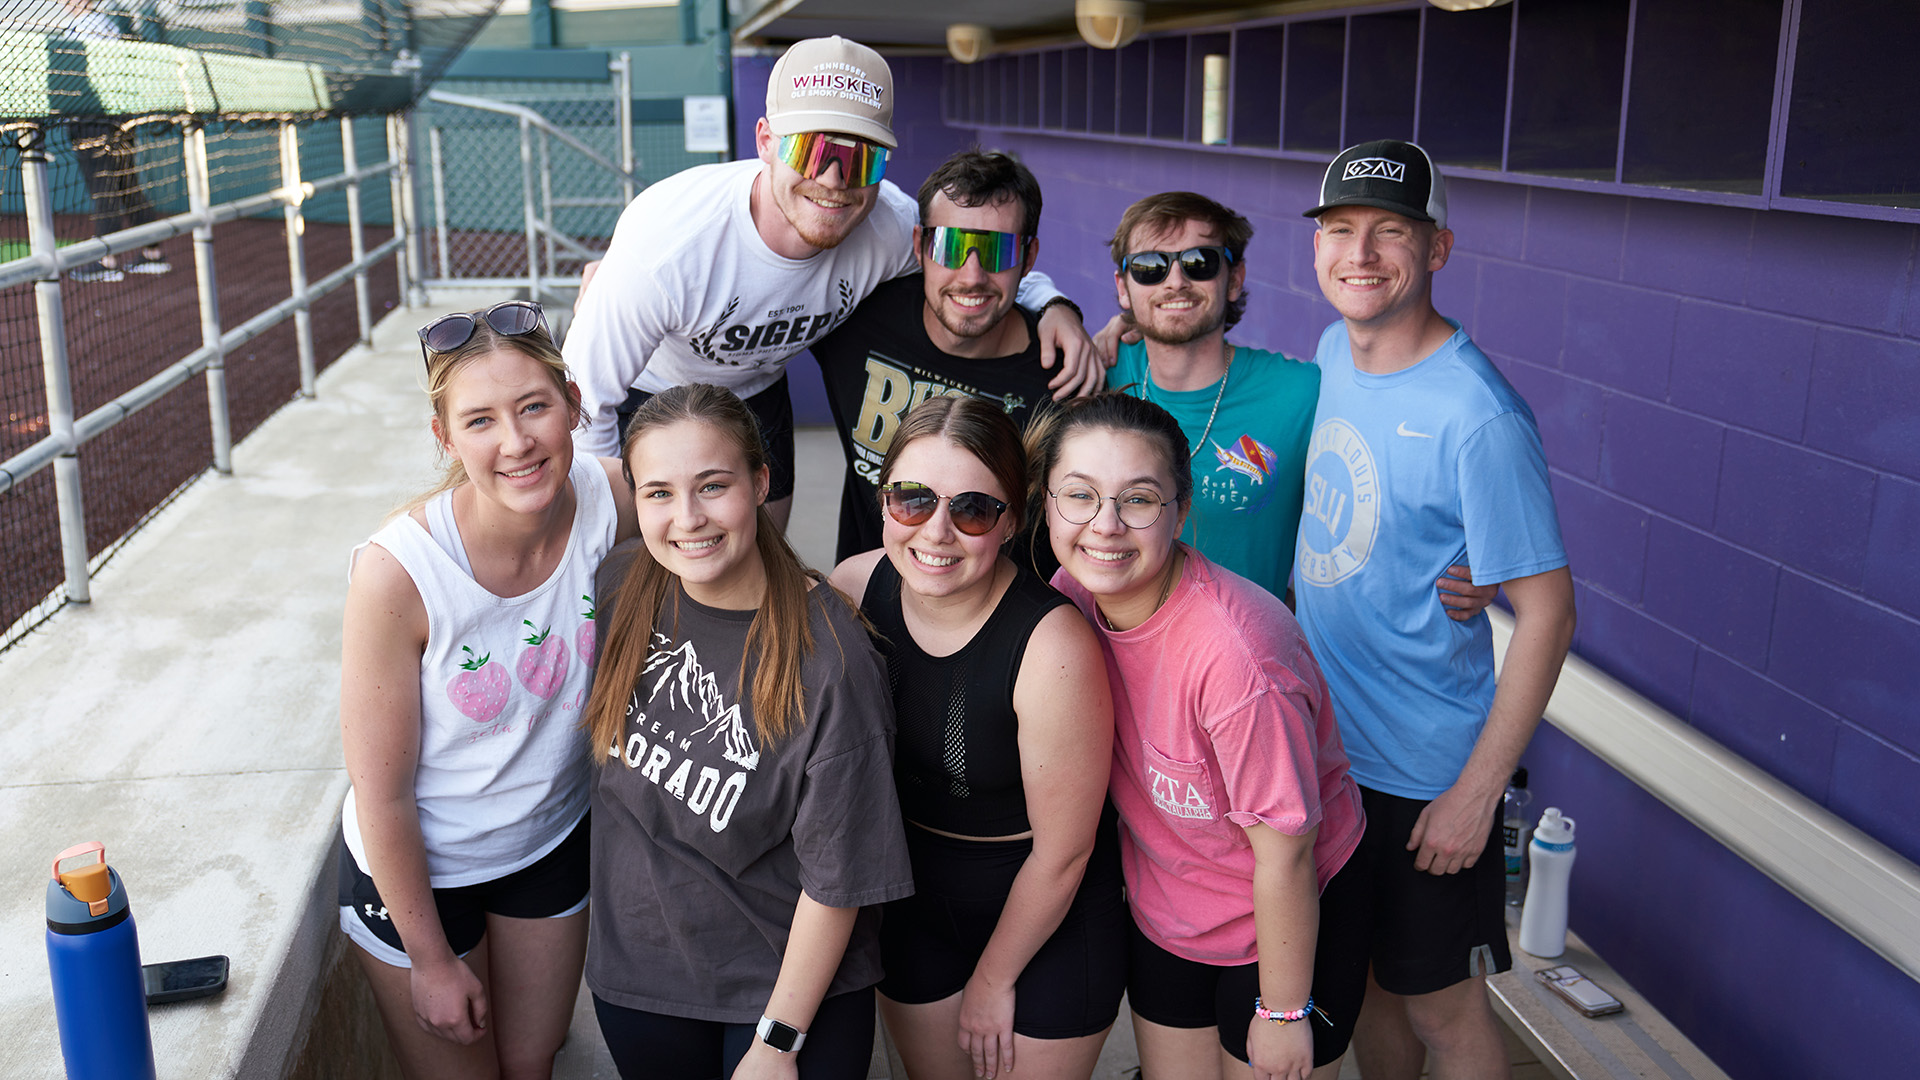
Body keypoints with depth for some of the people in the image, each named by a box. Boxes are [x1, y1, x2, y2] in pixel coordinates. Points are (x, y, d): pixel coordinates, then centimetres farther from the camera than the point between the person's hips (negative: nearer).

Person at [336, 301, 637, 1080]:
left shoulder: (608, 500, -22)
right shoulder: (398, 572, -32)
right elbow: (381, 796, -20)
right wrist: (431, 959, -10)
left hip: (554, 841, 3)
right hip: (417, 868, -3)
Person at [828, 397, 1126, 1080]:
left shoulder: (1054, 647, -31)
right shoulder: (853, 589, -16)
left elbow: (1062, 851, -19)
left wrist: (993, 980, -7)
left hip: (1049, 919, -4)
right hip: (913, 893, 5)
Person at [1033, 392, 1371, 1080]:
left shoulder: (1235, 659, -35)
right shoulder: (1074, 592, -14)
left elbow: (1285, 855, -23)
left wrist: (1283, 1013, -12)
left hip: (1292, 923, -5)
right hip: (1162, 918, 6)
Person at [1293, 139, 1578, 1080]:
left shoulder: (1475, 416, -23)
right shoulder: (1333, 352, 0)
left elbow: (1545, 613, -20)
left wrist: (1477, 790, -18)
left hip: (1426, 776, -6)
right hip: (1323, 746, 6)